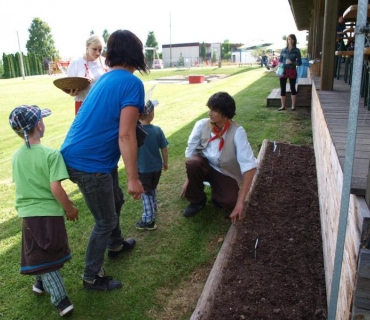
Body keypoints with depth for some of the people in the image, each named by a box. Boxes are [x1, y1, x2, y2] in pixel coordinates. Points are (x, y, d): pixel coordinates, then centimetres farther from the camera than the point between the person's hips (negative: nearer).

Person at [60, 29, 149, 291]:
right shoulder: (132, 83, -17)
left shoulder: (107, 78, 10)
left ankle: (115, 245, 50)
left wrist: (138, 112, 43)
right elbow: (126, 135, -23)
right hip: (89, 162, -9)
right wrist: (134, 179, -19)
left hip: (79, 154, 9)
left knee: (115, 200, 27)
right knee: (105, 221, 7)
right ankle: (92, 277, 25)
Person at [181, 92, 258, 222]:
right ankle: (197, 200, -5)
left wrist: (240, 201, -34)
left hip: (226, 173, -2)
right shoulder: (202, 125, -17)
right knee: (193, 163, -33)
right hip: (205, 166, 2)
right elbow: (190, 153, -6)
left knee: (230, 203, -28)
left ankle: (217, 192, 10)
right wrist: (189, 178, -8)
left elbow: (250, 166, -30)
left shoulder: (237, 132, -25)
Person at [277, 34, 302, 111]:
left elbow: (299, 62, -3)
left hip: (292, 71, -2)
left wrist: (292, 62, -19)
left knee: (293, 88, 4)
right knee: (282, 89, 3)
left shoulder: (296, 50, -1)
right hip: (283, 71, 2)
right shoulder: (283, 50, 6)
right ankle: (283, 106, 12)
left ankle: (293, 106, 12)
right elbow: (280, 61, 10)